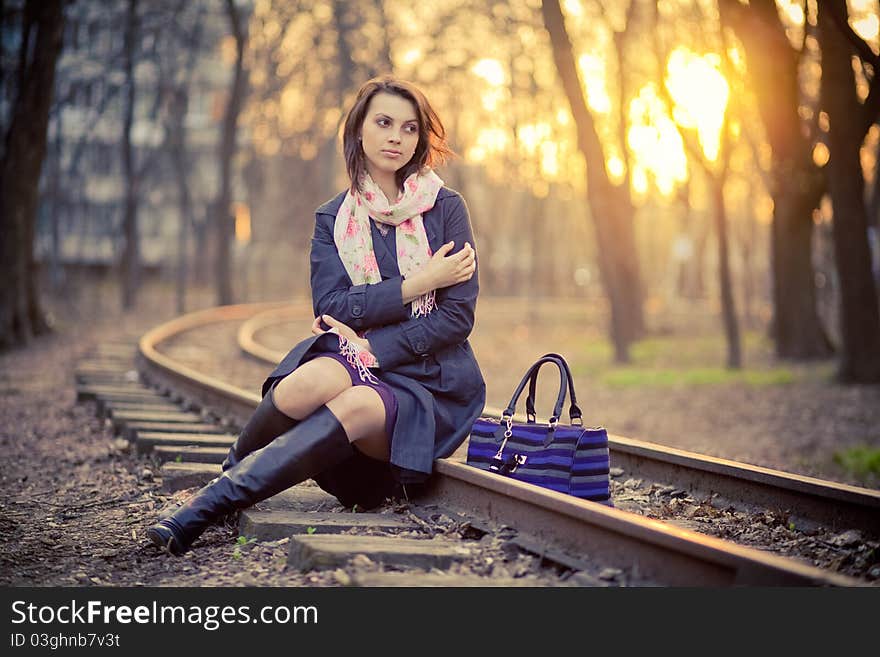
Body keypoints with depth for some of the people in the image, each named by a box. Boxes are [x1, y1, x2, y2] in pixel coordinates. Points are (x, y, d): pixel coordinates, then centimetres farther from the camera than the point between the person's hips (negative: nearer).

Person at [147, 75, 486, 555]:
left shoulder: (446, 209, 3)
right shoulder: (333, 218, 10)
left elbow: (458, 316, -5)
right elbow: (331, 307, -4)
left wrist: (373, 349, -13)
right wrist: (417, 283, -11)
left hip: (428, 386, -1)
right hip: (352, 366, 2)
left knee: (356, 406, -37)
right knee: (313, 382, -36)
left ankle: (209, 506, -38)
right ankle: (230, 473, -13)